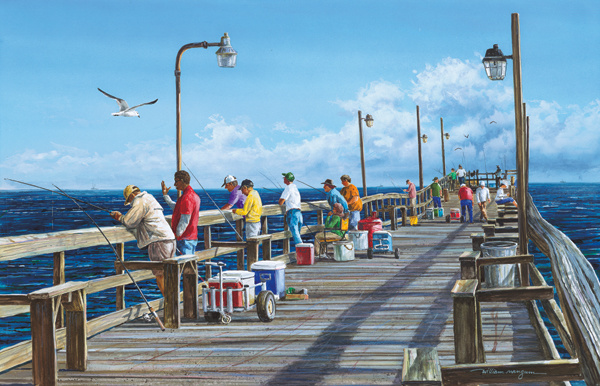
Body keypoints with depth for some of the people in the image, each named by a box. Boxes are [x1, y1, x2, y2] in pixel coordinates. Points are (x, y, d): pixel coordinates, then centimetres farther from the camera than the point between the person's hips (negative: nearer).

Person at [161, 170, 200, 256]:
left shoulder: (187, 197, -18)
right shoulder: (193, 194, 15)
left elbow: (184, 221, -21)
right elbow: (176, 208, 25)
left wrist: (177, 235, -13)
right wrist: (165, 195, 25)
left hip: (185, 239, -10)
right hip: (192, 237, 10)